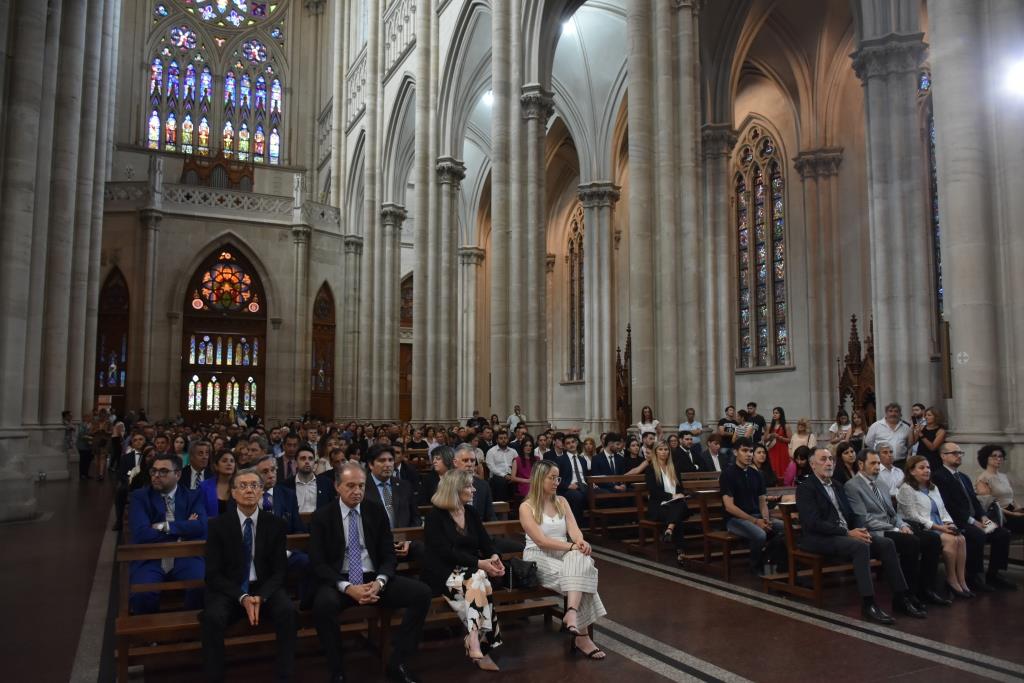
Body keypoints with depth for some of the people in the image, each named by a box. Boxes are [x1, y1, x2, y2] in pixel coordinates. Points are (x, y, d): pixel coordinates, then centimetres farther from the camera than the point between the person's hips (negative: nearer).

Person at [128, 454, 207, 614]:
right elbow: (141, 534, -8)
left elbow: (201, 526, -7)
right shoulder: (139, 497, 7)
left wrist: (165, 527, -10)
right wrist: (185, 529, -4)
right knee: (142, 595, -31)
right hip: (149, 559, 0)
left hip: (185, 557, 0)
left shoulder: (192, 497, 11)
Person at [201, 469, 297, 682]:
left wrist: (261, 597, -18)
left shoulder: (275, 524, 1)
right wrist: (242, 597, -19)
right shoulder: (218, 525, -2)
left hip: (265, 588, 1)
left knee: (288, 611, -29)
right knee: (212, 618, -32)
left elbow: (279, 570, 1)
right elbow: (213, 574, -5)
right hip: (229, 591, 0)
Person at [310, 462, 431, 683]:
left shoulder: (377, 512, 5)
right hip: (339, 582, -2)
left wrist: (379, 582, -17)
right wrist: (347, 588, -22)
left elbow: (389, 555, 5)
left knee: (421, 593, -19)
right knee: (323, 604, -37)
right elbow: (317, 563, -7)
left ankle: (397, 663, -7)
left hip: (374, 578, 3)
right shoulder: (322, 516, -2)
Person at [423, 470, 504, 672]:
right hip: (443, 572, -5)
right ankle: (479, 646, -32)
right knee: (475, 582, -34)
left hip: (470, 570, 5)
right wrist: (479, 563, -23)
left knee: (477, 581, -31)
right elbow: (445, 552, -16)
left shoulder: (471, 512, 12)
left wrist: (494, 557, -12)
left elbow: (485, 542, 11)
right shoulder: (435, 515, -7)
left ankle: (476, 645, -30)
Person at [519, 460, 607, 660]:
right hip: (539, 558, -5)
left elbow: (574, 530, 0)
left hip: (564, 555, 5)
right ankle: (582, 635, -25)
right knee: (580, 575, -29)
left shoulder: (562, 502, 13)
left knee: (581, 560, -31)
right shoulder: (527, 507, -5)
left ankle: (572, 614, -43)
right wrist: (572, 546, -25)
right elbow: (541, 541, -16)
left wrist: (581, 542, -24)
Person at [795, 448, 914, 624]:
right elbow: (814, 523, -17)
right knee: (861, 546, -32)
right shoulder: (805, 488, -6)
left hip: (846, 534, 8)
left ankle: (899, 596, -5)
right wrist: (848, 533, -20)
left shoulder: (837, 487, 21)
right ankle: (868, 604, -30)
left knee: (886, 543, -11)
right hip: (819, 538, -8)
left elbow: (852, 515, 18)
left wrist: (860, 530, -5)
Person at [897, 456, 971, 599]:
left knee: (961, 539, -20)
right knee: (951, 540, -27)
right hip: (921, 528, -7)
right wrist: (938, 527, -17)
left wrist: (949, 523, -5)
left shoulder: (933, 488, 21)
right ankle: (952, 581, -16)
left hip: (940, 527, 7)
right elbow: (913, 516, -12)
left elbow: (943, 510, 17)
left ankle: (961, 580, -18)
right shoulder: (906, 489, -5)